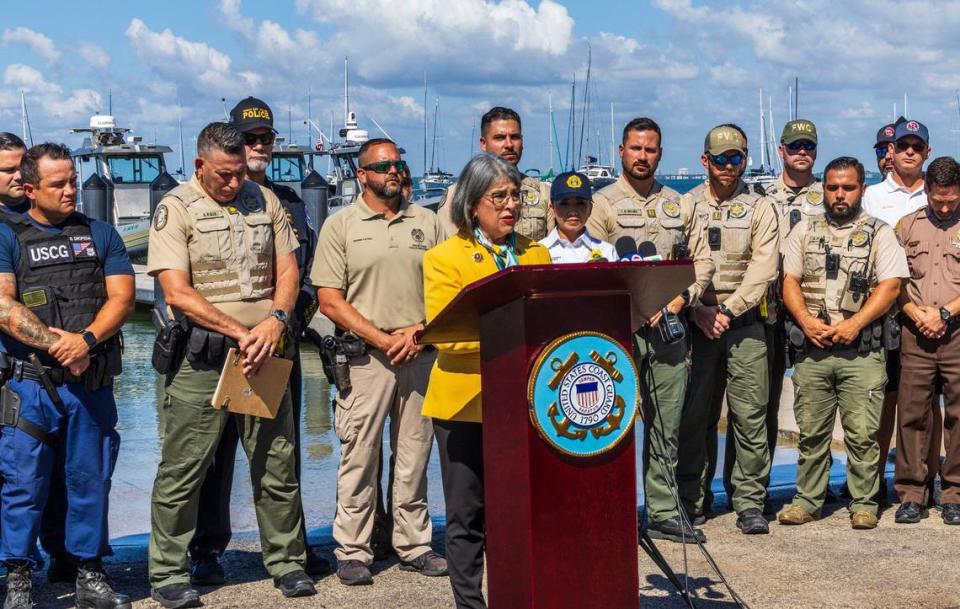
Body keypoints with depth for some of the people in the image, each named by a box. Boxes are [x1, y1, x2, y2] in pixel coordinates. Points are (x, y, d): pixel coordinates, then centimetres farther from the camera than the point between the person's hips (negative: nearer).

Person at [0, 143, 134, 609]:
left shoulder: (100, 234, 13)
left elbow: (122, 297, 4)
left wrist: (87, 339, -13)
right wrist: (55, 343, -16)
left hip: (93, 381, 3)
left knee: (91, 479, 7)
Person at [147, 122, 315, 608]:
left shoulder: (264, 200, 11)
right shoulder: (176, 208, -4)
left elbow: (287, 269, 12)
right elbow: (177, 293, -11)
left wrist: (276, 321, -8)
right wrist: (241, 332, -15)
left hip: (264, 353, 4)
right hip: (202, 356, -4)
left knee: (278, 466, 10)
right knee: (183, 471, 0)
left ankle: (286, 561, 22)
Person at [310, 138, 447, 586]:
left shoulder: (426, 222, 13)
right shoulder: (341, 226, 3)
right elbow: (330, 300, -2)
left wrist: (418, 331, -5)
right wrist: (382, 339, -9)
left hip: (420, 354, 3)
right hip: (366, 356, -3)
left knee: (415, 455, 8)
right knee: (359, 455, -2)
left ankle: (413, 545, 16)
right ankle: (353, 552, 6)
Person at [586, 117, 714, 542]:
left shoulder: (680, 205, 15)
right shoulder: (603, 203, 1)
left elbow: (702, 260, 14)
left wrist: (681, 298, -4)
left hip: (671, 328, 4)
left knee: (666, 427, 7)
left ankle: (664, 513, 14)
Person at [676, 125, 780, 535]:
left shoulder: (760, 209, 9)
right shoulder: (684, 206, 11)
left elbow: (763, 270, -2)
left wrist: (728, 310, -12)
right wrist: (698, 311, -10)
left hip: (745, 325, -1)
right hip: (696, 326, 1)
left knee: (751, 417, -4)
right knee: (693, 416, 3)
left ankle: (750, 504, 2)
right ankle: (691, 501, 13)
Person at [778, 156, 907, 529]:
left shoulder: (879, 233, 6)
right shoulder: (805, 232, 13)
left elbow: (890, 286, -2)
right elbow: (790, 281, 9)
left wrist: (854, 324, -13)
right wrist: (806, 321, -8)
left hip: (862, 350, -2)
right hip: (812, 348, 2)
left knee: (862, 433, -3)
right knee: (811, 431, 6)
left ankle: (864, 504, 7)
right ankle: (808, 501, 15)